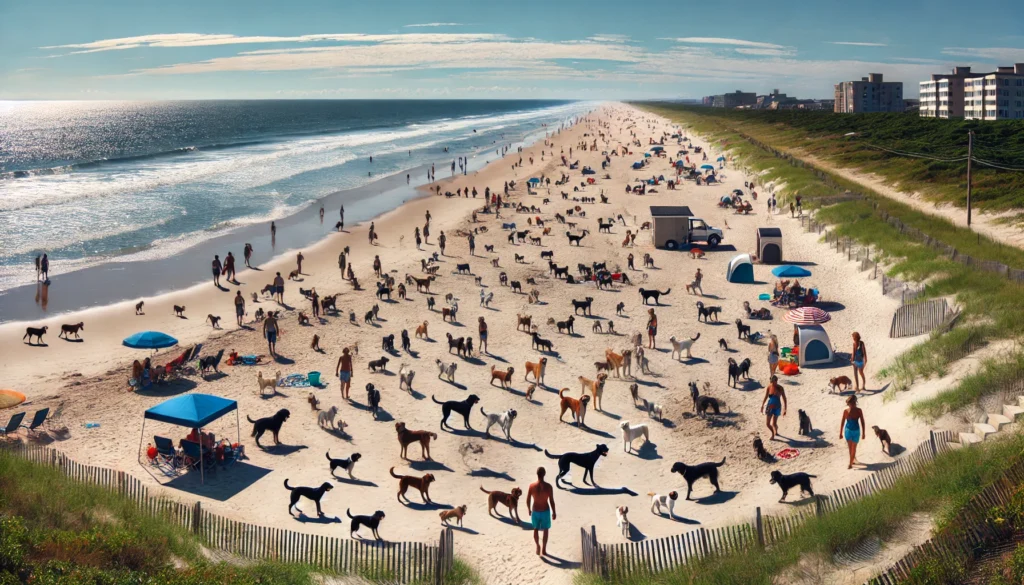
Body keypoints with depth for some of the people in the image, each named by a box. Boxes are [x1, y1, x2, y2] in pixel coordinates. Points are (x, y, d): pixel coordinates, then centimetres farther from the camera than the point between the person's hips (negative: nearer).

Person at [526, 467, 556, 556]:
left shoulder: (532, 486, -12)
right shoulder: (548, 486, -17)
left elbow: (528, 500, -5)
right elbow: (551, 501, -12)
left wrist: (529, 510, 13)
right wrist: (554, 512, 1)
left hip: (535, 511, 1)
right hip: (545, 511, -1)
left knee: (536, 529, 22)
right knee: (545, 530, 17)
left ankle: (538, 546, 10)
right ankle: (543, 549, 22)